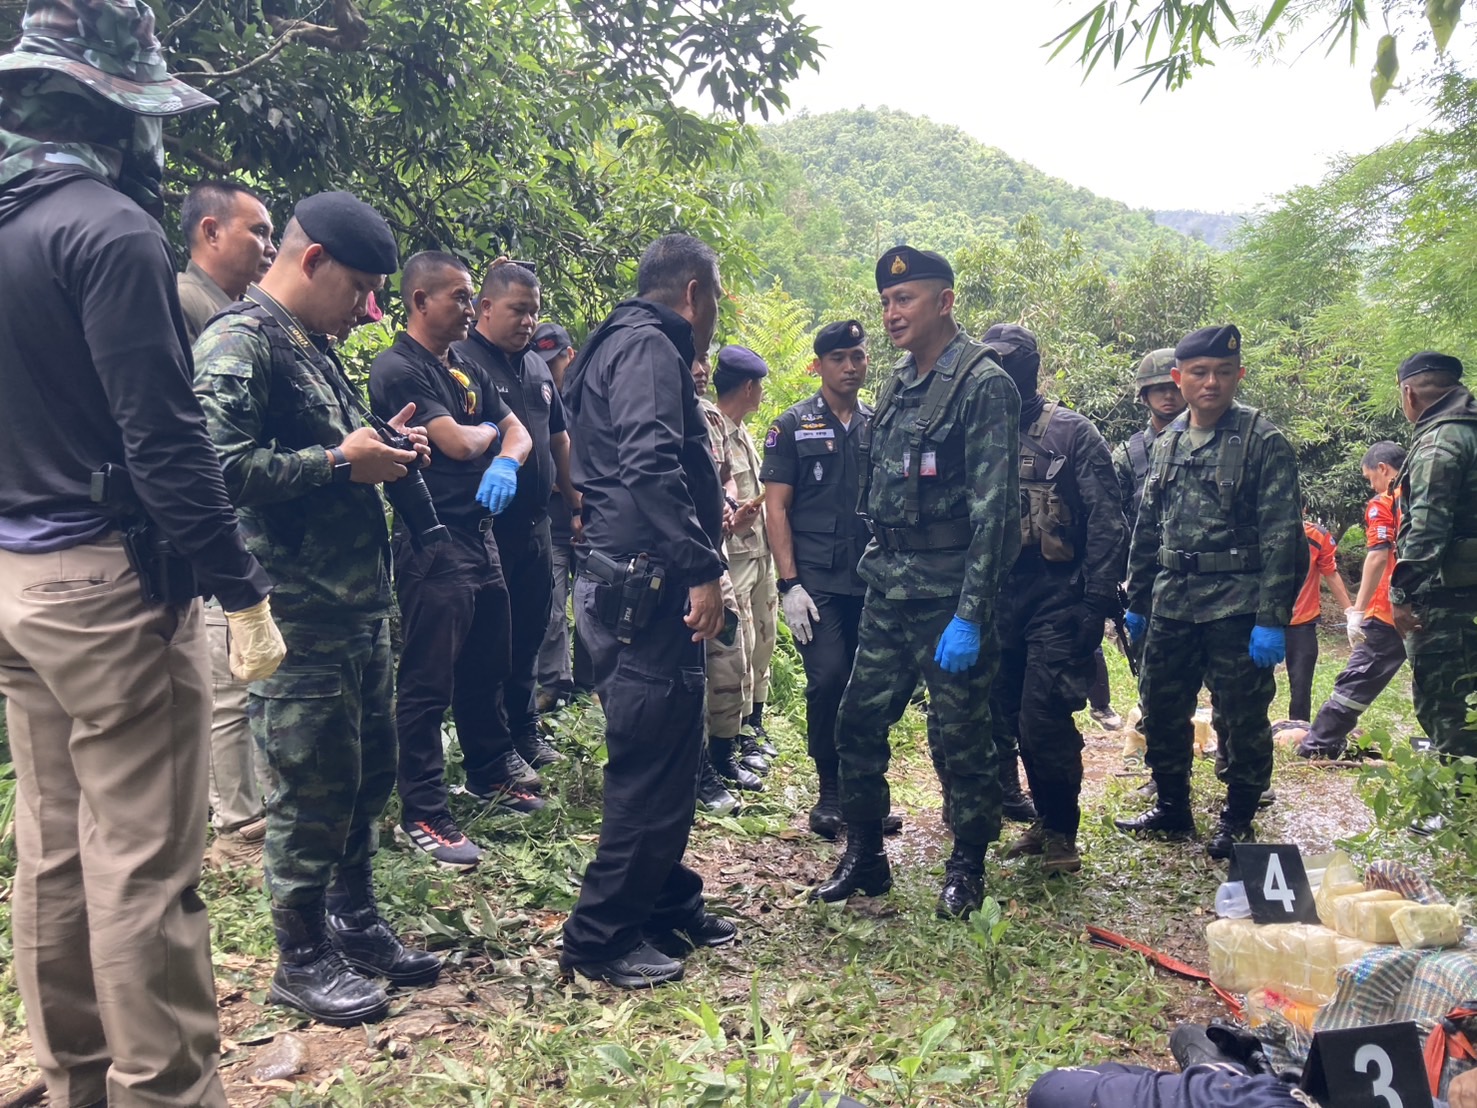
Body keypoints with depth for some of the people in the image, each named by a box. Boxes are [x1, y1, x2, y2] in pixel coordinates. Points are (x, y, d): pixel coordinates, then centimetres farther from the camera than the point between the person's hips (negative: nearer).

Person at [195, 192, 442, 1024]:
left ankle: (355, 923, 34)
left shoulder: (317, 347, 17)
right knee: (314, 792, 3)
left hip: (362, 610, 9)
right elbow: (222, 465, -25)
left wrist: (380, 448, 8)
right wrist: (340, 462, -18)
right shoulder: (240, 341, -12)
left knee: (370, 775, 17)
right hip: (301, 620, -9)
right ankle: (302, 958, 20)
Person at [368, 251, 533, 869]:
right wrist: (490, 430, 4)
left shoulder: (465, 370, 17)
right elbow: (456, 443, -18)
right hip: (432, 545, -9)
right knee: (427, 684, -4)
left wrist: (506, 461, -9)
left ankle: (487, 775, 36)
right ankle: (421, 815, 4)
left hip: (479, 538, 9)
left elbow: (517, 432, 14)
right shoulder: (398, 369, -10)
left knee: (485, 670, 19)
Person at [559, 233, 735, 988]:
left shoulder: (632, 345, 22)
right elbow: (650, 466, -26)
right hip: (645, 592, -11)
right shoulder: (647, 347, -11)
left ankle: (668, 906, 31)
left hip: (642, 590, 11)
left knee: (671, 755, 18)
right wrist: (702, 568, -27)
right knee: (651, 767, -4)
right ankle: (600, 939, 8)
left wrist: (709, 514, 35)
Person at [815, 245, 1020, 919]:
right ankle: (863, 858, 25)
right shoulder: (897, 387, 13)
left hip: (948, 596, -7)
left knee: (959, 736, 4)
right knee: (858, 723, 9)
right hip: (888, 591, 8)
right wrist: (876, 569, 15)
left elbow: (992, 507, -18)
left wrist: (970, 615, -22)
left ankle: (967, 869, 22)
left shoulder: (983, 385, -11)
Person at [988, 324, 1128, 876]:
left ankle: (1062, 832, 8)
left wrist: (1100, 600, -14)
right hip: (997, 596, 5)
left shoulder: (1073, 433, -2)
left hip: (1056, 597, -5)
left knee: (1044, 718, -10)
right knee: (1005, 715, 9)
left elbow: (1107, 522, -6)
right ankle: (1045, 820, 26)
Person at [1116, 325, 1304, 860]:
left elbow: (1282, 535, -11)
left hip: (1237, 605, -5)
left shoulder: (1263, 441, -6)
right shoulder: (1167, 444, 11)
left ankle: (1237, 820, 21)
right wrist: (1136, 601, 14)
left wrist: (1272, 618, -17)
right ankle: (1172, 808, 28)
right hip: (1171, 602, 6)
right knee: (1160, 710, 12)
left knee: (1242, 717, 3)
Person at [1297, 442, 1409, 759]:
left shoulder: (1383, 504, -7)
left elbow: (1379, 557, -17)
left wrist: (1358, 611, -18)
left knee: (1358, 678, 0)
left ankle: (1317, 744, 4)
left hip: (1391, 612, -5)